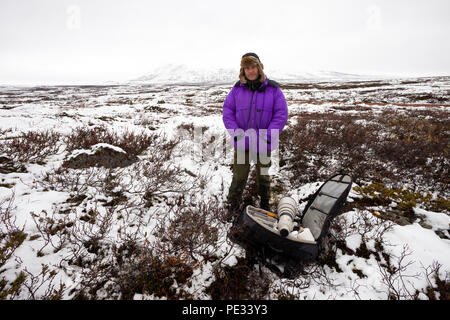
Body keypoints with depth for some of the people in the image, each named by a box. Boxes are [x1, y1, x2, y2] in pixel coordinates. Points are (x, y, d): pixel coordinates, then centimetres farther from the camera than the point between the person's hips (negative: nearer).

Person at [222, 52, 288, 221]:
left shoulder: (273, 89, -5)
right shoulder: (237, 89, 0)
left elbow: (281, 114, -6)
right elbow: (227, 110, 2)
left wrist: (267, 137, -16)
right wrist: (236, 132, -12)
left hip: (263, 143, 0)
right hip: (242, 143, 1)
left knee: (263, 175, 17)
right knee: (239, 176, 7)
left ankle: (265, 205, 38)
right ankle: (232, 205, 27)